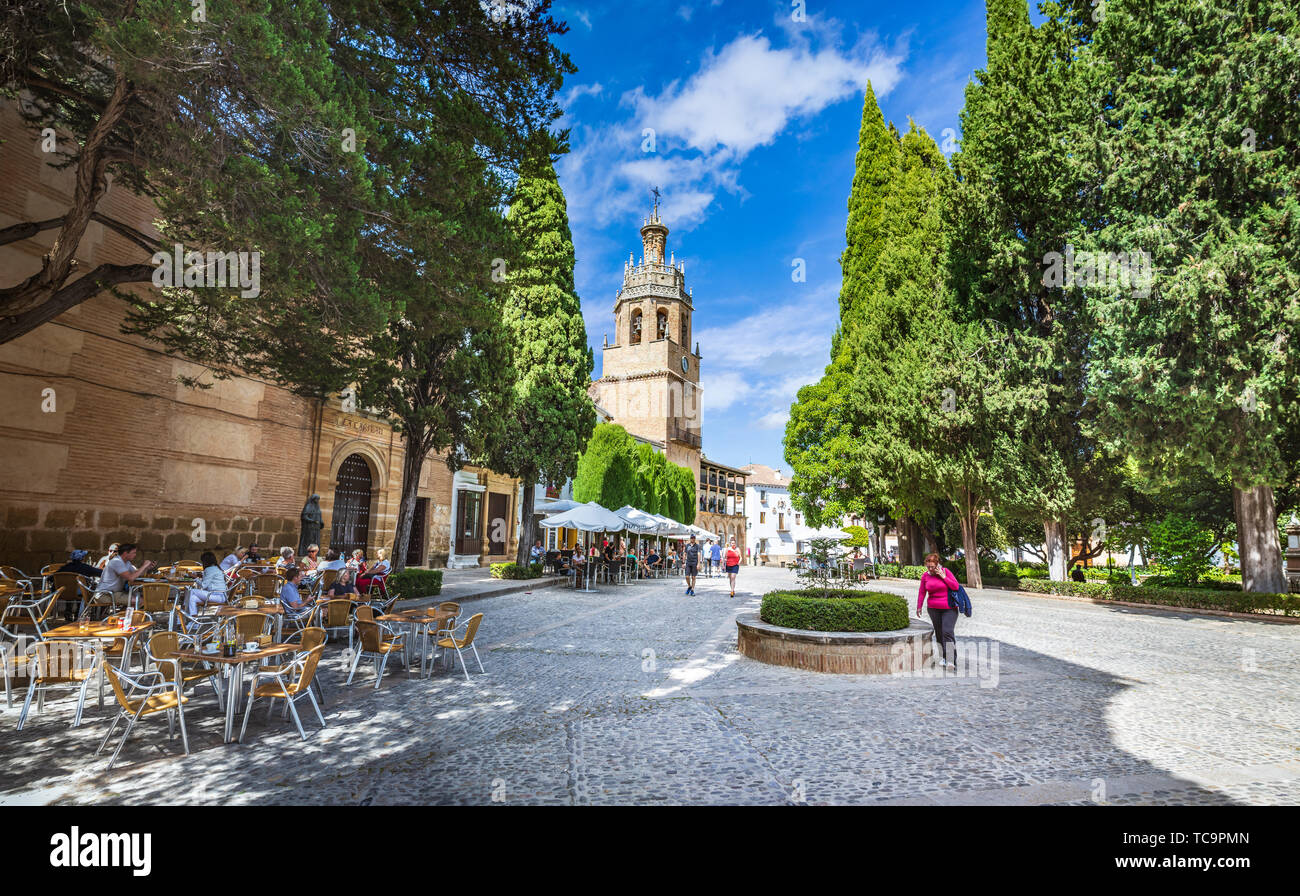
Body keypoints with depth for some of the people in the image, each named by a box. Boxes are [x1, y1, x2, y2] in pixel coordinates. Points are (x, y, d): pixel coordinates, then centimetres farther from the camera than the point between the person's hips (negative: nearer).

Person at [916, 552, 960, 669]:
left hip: (949, 608, -3)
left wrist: (944, 577, -15)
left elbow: (956, 587, -8)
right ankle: (942, 657, 21)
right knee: (939, 633, 7)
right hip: (934, 609, 3)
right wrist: (919, 607, 13)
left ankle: (951, 661, -14)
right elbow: (922, 592, 10)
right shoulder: (925, 575, 2)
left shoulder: (945, 571, -6)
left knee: (948, 632, -13)